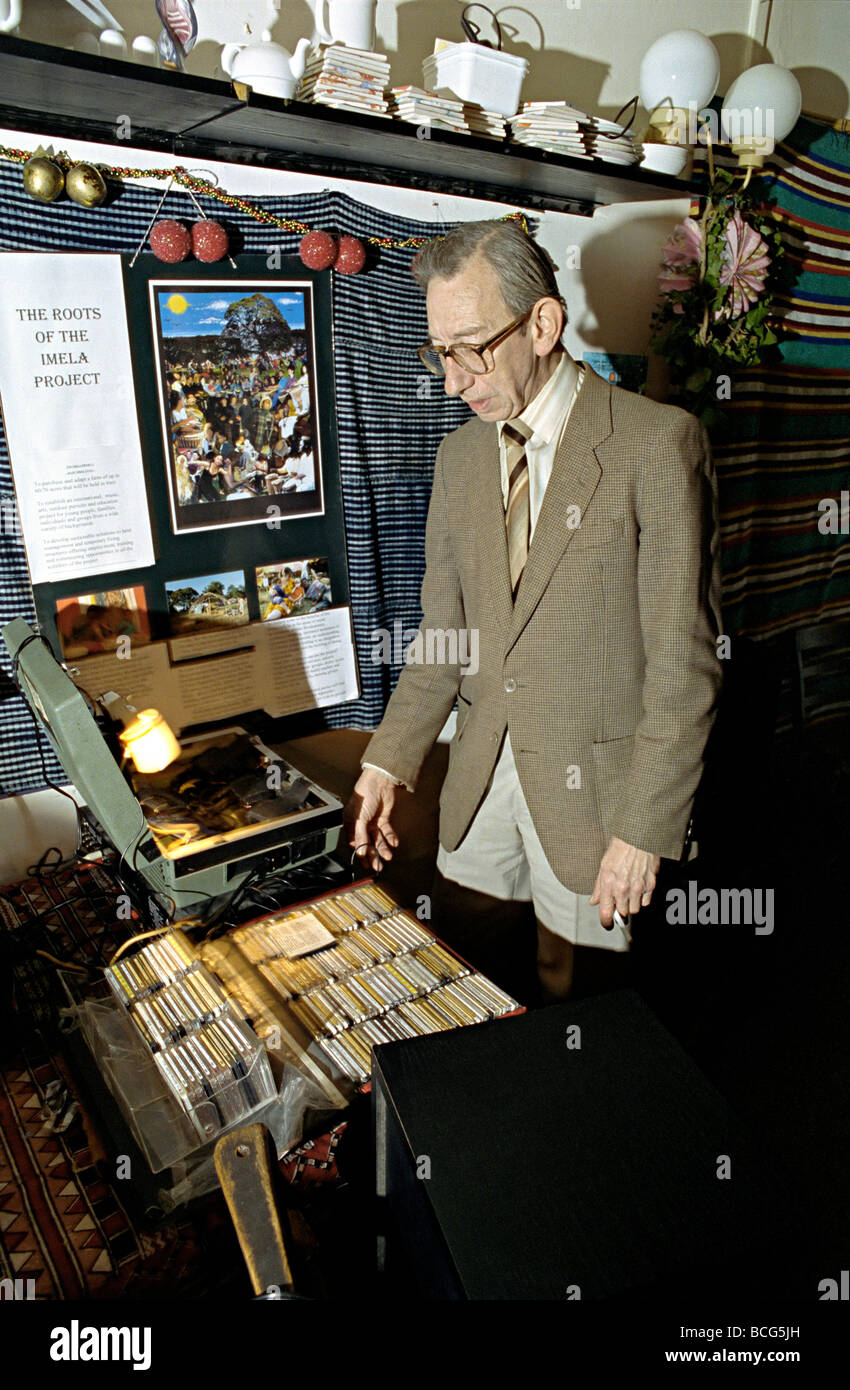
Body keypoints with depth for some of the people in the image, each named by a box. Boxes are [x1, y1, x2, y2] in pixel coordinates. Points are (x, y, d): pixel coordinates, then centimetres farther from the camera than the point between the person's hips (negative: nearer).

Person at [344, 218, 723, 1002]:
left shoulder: (658, 444, -12)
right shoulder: (461, 454, 7)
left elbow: (685, 662, -13)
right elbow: (444, 632, 9)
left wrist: (644, 829, -14)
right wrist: (387, 764, 1)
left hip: (595, 781, -5)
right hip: (481, 767, 5)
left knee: (572, 987, 10)